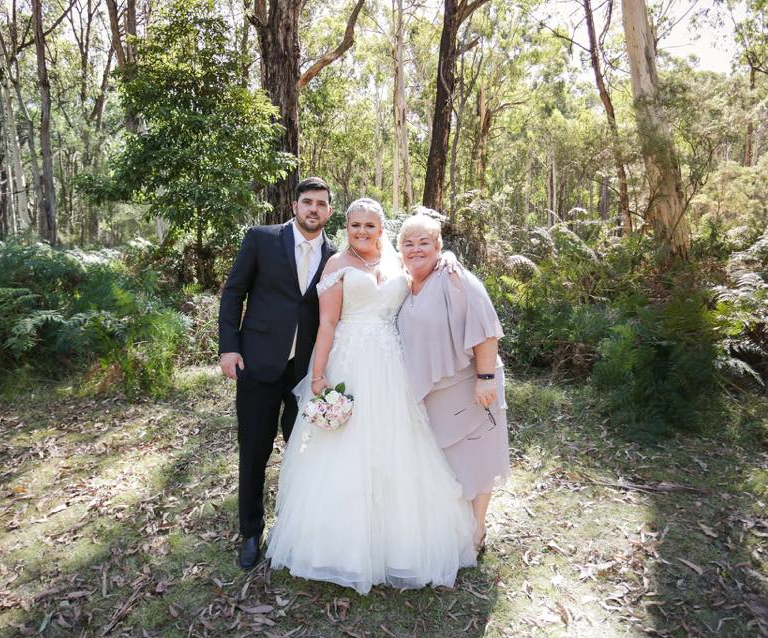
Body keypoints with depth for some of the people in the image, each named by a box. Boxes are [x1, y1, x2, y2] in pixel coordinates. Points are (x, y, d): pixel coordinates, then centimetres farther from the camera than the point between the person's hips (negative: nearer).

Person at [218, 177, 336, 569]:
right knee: (253, 453, 9)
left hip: (308, 370, 2)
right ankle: (252, 532, 29)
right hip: (259, 363, -2)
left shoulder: (334, 257, 3)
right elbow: (233, 292, 0)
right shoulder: (261, 239, -3)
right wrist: (228, 346, -6)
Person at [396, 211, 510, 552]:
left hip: (465, 389, -7)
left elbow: (484, 330, -22)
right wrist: (413, 384, 16)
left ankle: (476, 532, 25)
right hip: (428, 391, 7)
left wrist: (486, 377, -26)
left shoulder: (455, 280, -16)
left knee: (471, 458, 7)